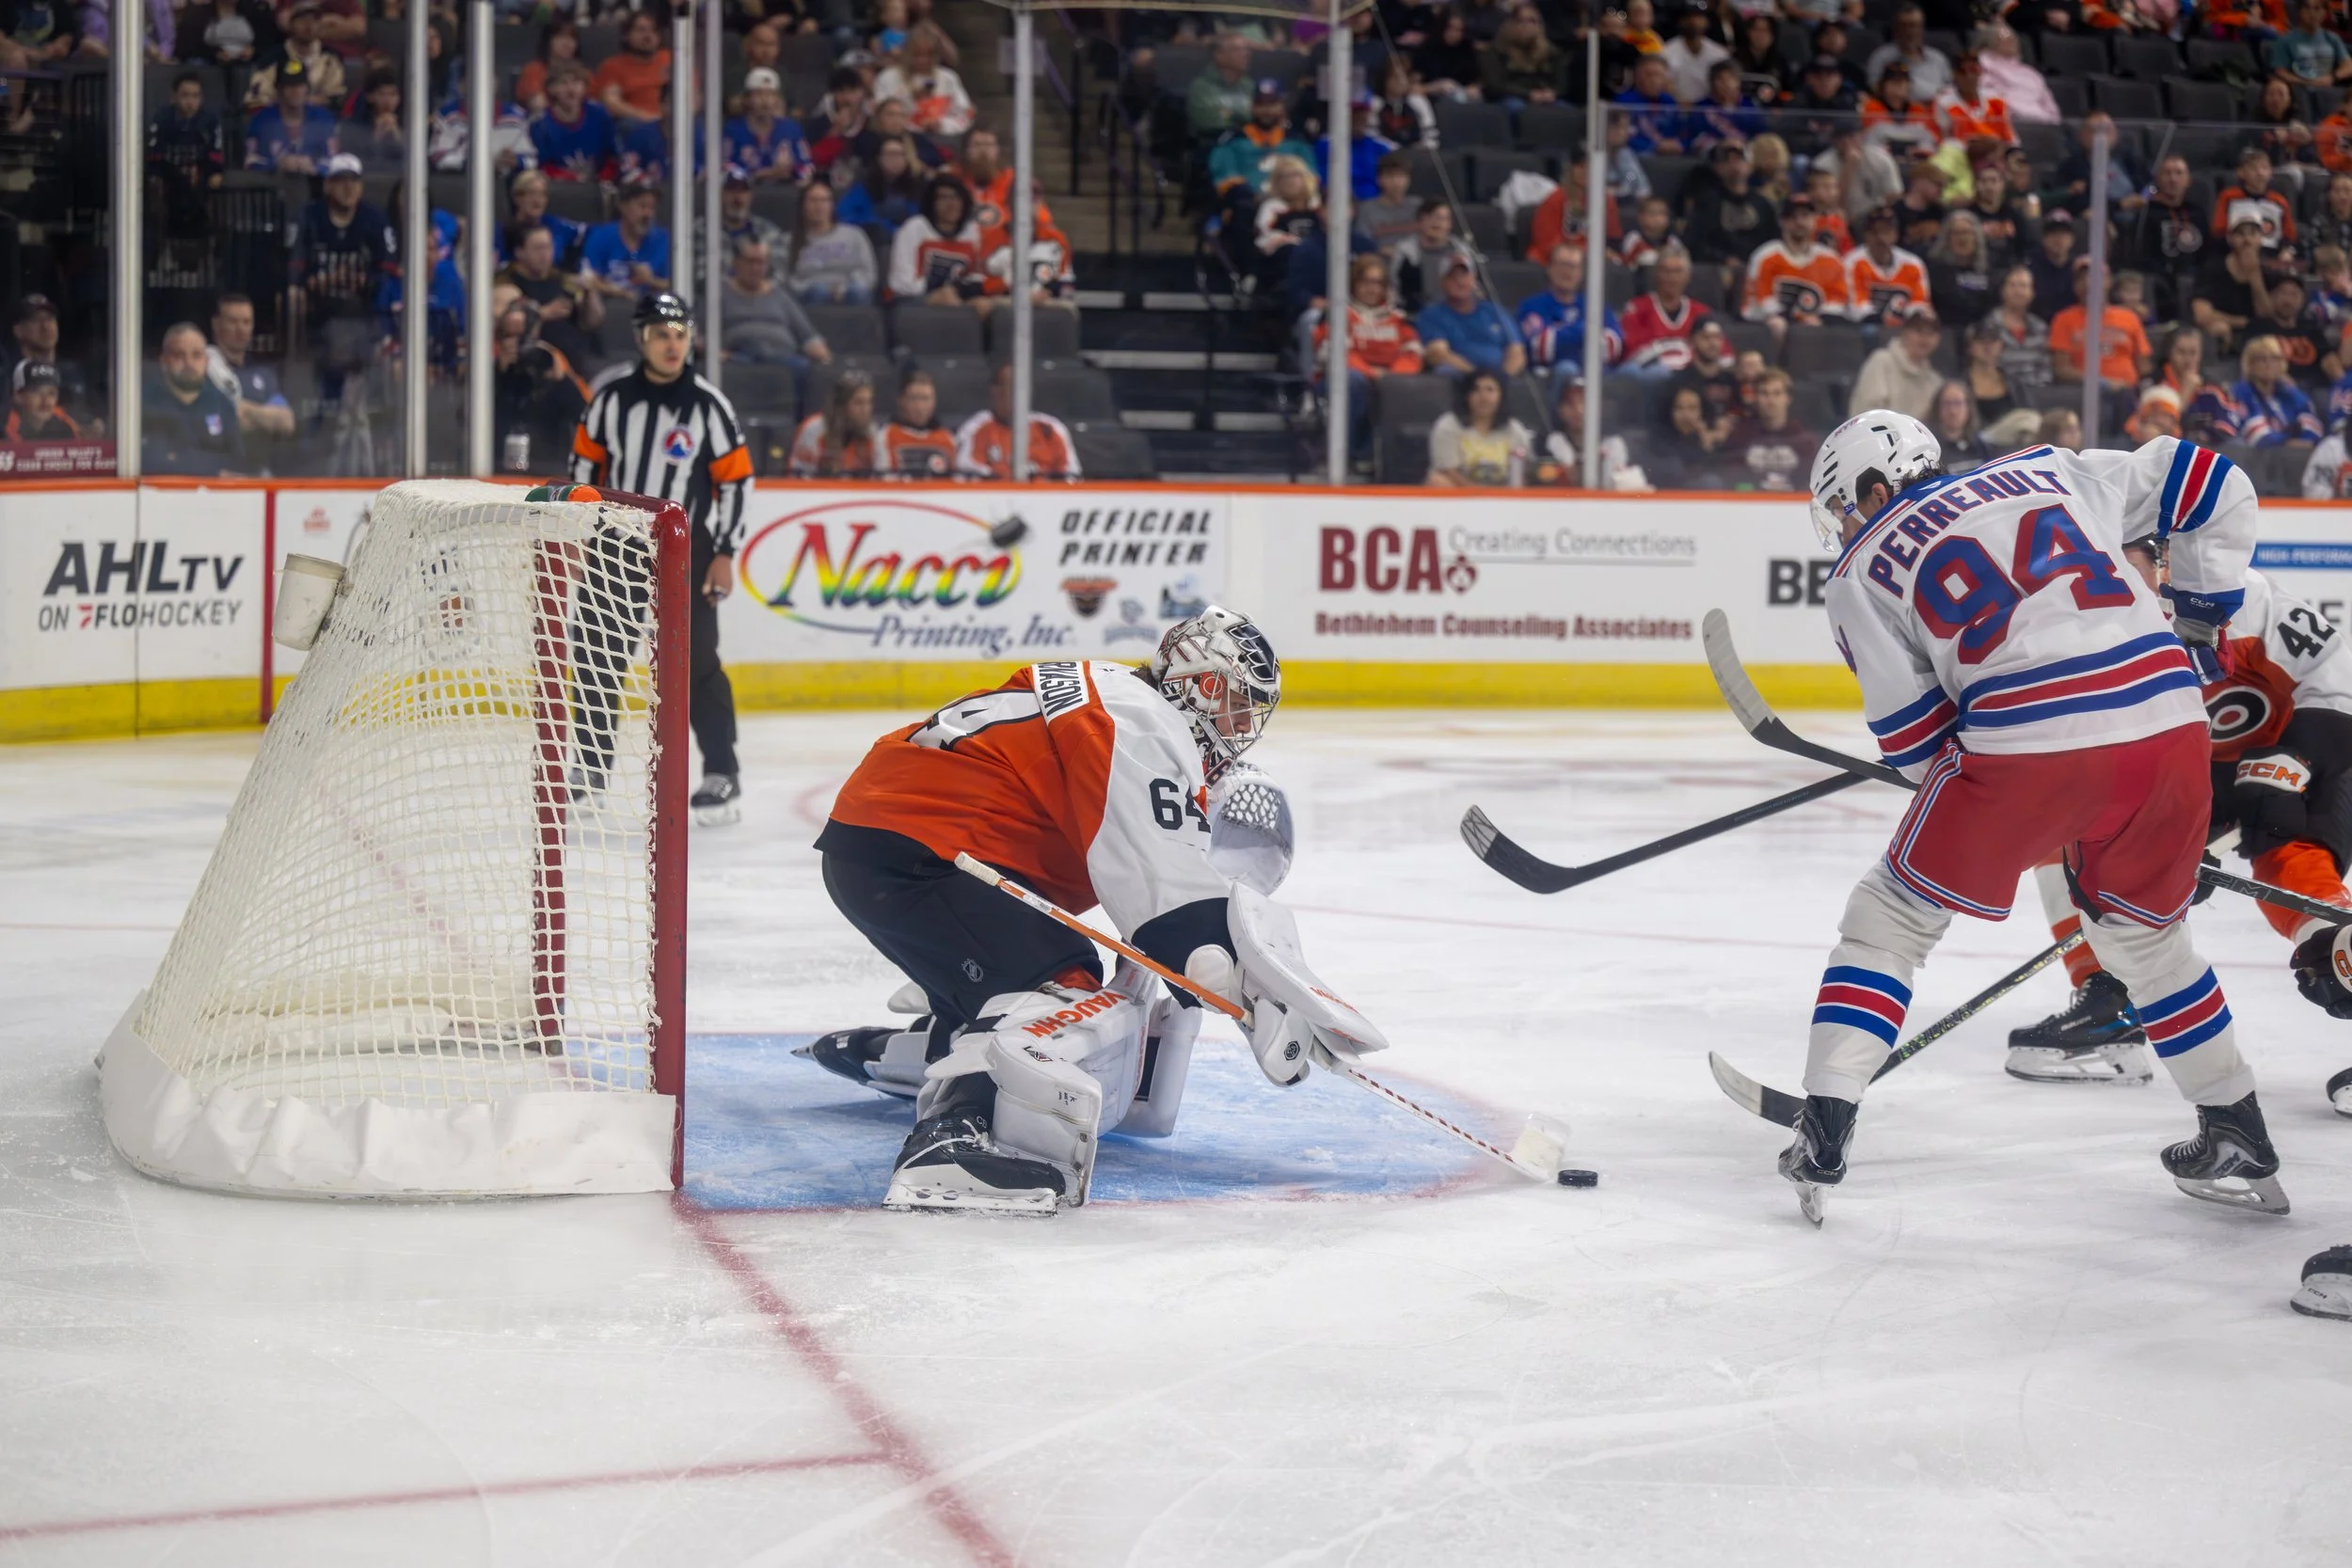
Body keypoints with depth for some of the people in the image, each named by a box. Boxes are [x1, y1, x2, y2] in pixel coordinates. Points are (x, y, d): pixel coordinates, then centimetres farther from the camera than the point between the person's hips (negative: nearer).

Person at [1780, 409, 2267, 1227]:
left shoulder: (1864, 569, 15)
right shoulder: (2051, 473, 24)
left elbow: (1911, 734, 8)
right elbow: (2213, 486, 24)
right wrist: (2197, 617, 29)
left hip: (2026, 746, -4)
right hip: (2169, 729, 4)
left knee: (1891, 916, 15)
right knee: (2144, 933, 28)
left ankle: (1822, 1137, 7)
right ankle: (2240, 1147, 32)